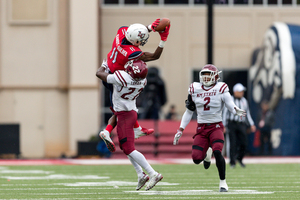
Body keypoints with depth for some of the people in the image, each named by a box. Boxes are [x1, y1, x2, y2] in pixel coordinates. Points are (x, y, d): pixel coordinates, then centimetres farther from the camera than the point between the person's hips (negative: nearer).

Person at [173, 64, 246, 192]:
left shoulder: (221, 89, -4)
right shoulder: (194, 89, 5)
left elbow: (230, 105, -9)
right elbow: (189, 112, 13)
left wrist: (236, 111, -34)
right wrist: (180, 130, 11)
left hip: (216, 126, -3)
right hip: (201, 128, 3)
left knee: (217, 152, -26)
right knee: (196, 158, -11)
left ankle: (222, 182, -9)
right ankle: (206, 154, 27)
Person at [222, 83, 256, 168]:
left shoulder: (244, 101, 14)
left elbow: (247, 113, 20)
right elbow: (225, 113, 0)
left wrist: (252, 124, 12)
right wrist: (224, 126, -5)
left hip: (242, 125, 4)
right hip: (232, 124, -4)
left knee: (244, 143, -4)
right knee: (233, 144, -7)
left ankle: (239, 158, 19)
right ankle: (232, 162, 1)